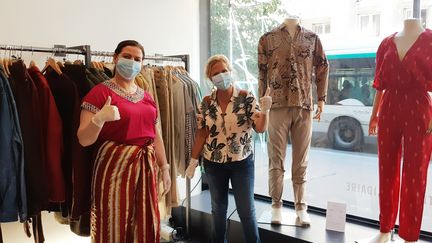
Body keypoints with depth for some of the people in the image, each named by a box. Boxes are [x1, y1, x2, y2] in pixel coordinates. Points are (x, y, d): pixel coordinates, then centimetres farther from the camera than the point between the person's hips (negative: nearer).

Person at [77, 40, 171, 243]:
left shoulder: (146, 96, 12)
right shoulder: (100, 92, -6)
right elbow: (84, 140, -12)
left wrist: (164, 168, 15)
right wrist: (99, 119, -30)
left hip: (145, 167, 6)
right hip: (115, 167, -5)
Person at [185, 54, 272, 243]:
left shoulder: (246, 98, -10)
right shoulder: (206, 103, -3)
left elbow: (261, 128, -15)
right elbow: (201, 134, 3)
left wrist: (265, 110, -34)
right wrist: (193, 161, 3)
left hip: (242, 162, -2)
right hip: (213, 163, 3)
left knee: (246, 210, 6)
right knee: (218, 208, 17)